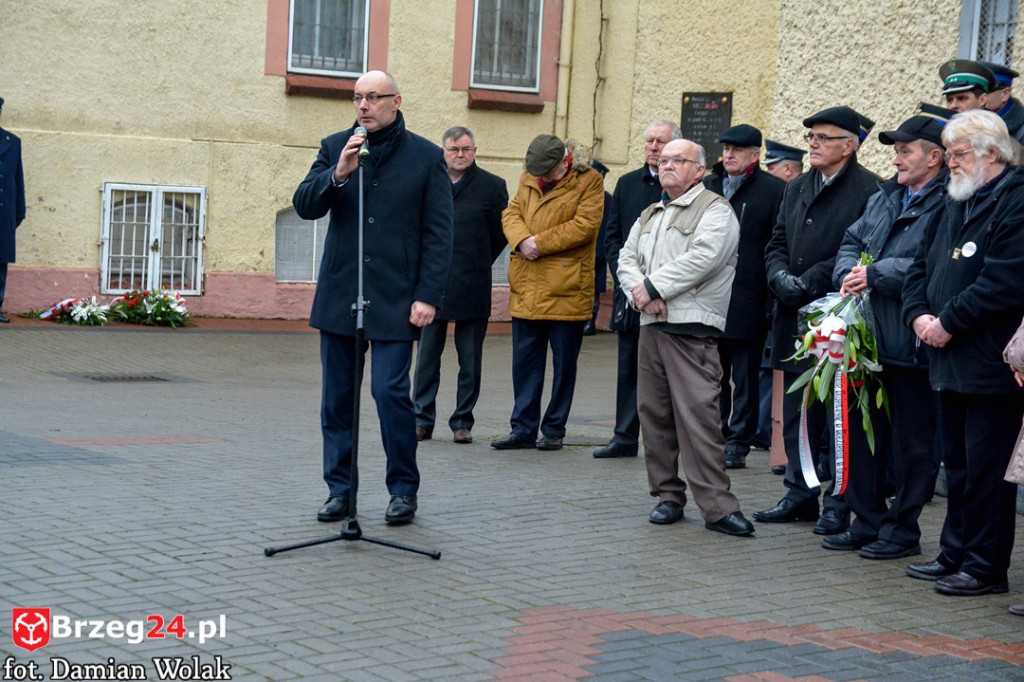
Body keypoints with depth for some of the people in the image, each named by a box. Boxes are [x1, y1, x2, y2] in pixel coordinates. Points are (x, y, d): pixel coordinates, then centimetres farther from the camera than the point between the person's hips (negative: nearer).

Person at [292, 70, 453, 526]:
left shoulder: (426, 157, 2)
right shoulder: (335, 148, 10)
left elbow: (438, 235, -1)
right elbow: (305, 206, 1)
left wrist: (428, 296, -8)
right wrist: (338, 174, -16)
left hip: (394, 298, -3)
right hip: (338, 295, 4)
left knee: (390, 391, -9)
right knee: (337, 398, 7)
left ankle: (404, 490, 6)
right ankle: (340, 489, 18)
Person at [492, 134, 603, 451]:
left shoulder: (589, 182, -5)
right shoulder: (528, 179, 12)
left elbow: (584, 225, -14)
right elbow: (511, 213, 10)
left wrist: (539, 243, -14)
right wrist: (521, 239, -12)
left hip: (566, 290, -5)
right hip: (527, 288, 5)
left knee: (564, 363, 5)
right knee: (524, 361, 7)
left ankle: (554, 430, 15)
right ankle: (523, 429, 15)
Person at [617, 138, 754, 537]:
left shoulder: (714, 211, -2)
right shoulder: (650, 216, 22)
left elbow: (702, 258, -17)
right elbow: (627, 259, 14)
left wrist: (652, 286, -13)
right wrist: (641, 293, -7)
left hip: (692, 328, -7)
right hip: (651, 326, 7)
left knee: (698, 415, -13)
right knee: (654, 413, 8)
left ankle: (717, 506, -12)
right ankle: (668, 495, 19)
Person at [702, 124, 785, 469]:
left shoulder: (774, 191, -4)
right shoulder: (706, 186, 12)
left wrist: (772, 295, -12)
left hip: (747, 302, -5)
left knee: (745, 378, 4)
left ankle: (737, 444, 11)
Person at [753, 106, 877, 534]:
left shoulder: (869, 191, -8)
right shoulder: (796, 189, 16)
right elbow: (776, 245, 16)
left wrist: (809, 282, -18)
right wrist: (781, 278, -4)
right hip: (795, 319, 7)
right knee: (797, 410, 12)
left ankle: (840, 504, 7)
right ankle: (800, 494, 22)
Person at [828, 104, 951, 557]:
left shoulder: (947, 207, -13)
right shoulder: (885, 198, 16)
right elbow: (852, 241, 19)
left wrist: (875, 274, -17)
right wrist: (849, 273, -2)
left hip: (911, 345, -8)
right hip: (869, 338, 9)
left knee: (910, 442, 3)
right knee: (862, 432, 15)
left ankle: (903, 531, 14)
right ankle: (867, 522, 27)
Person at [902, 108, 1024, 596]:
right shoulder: (957, 204, 17)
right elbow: (921, 267, 20)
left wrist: (948, 323, -17)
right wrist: (919, 315, 1)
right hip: (952, 361, 9)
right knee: (957, 464, 16)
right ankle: (955, 554, 26)